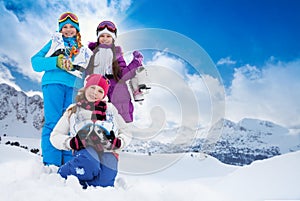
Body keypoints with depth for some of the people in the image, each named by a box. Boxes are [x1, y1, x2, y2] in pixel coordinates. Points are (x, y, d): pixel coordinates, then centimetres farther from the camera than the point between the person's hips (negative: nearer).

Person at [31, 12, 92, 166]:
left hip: (74, 87, 2)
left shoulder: (83, 50, 28)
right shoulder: (55, 42, 20)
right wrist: (56, 62, -10)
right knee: (53, 122, -12)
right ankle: (51, 164, -12)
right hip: (54, 82, -2)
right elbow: (36, 61, 7)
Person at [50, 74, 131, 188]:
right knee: (89, 165, -37)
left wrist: (118, 142, -3)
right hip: (85, 150, -1)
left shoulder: (110, 109, 22)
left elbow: (126, 134, 20)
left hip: (108, 153, 1)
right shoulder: (73, 111, 20)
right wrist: (71, 143, -6)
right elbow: (55, 136, 15)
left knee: (103, 182, -29)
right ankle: (61, 176, -11)